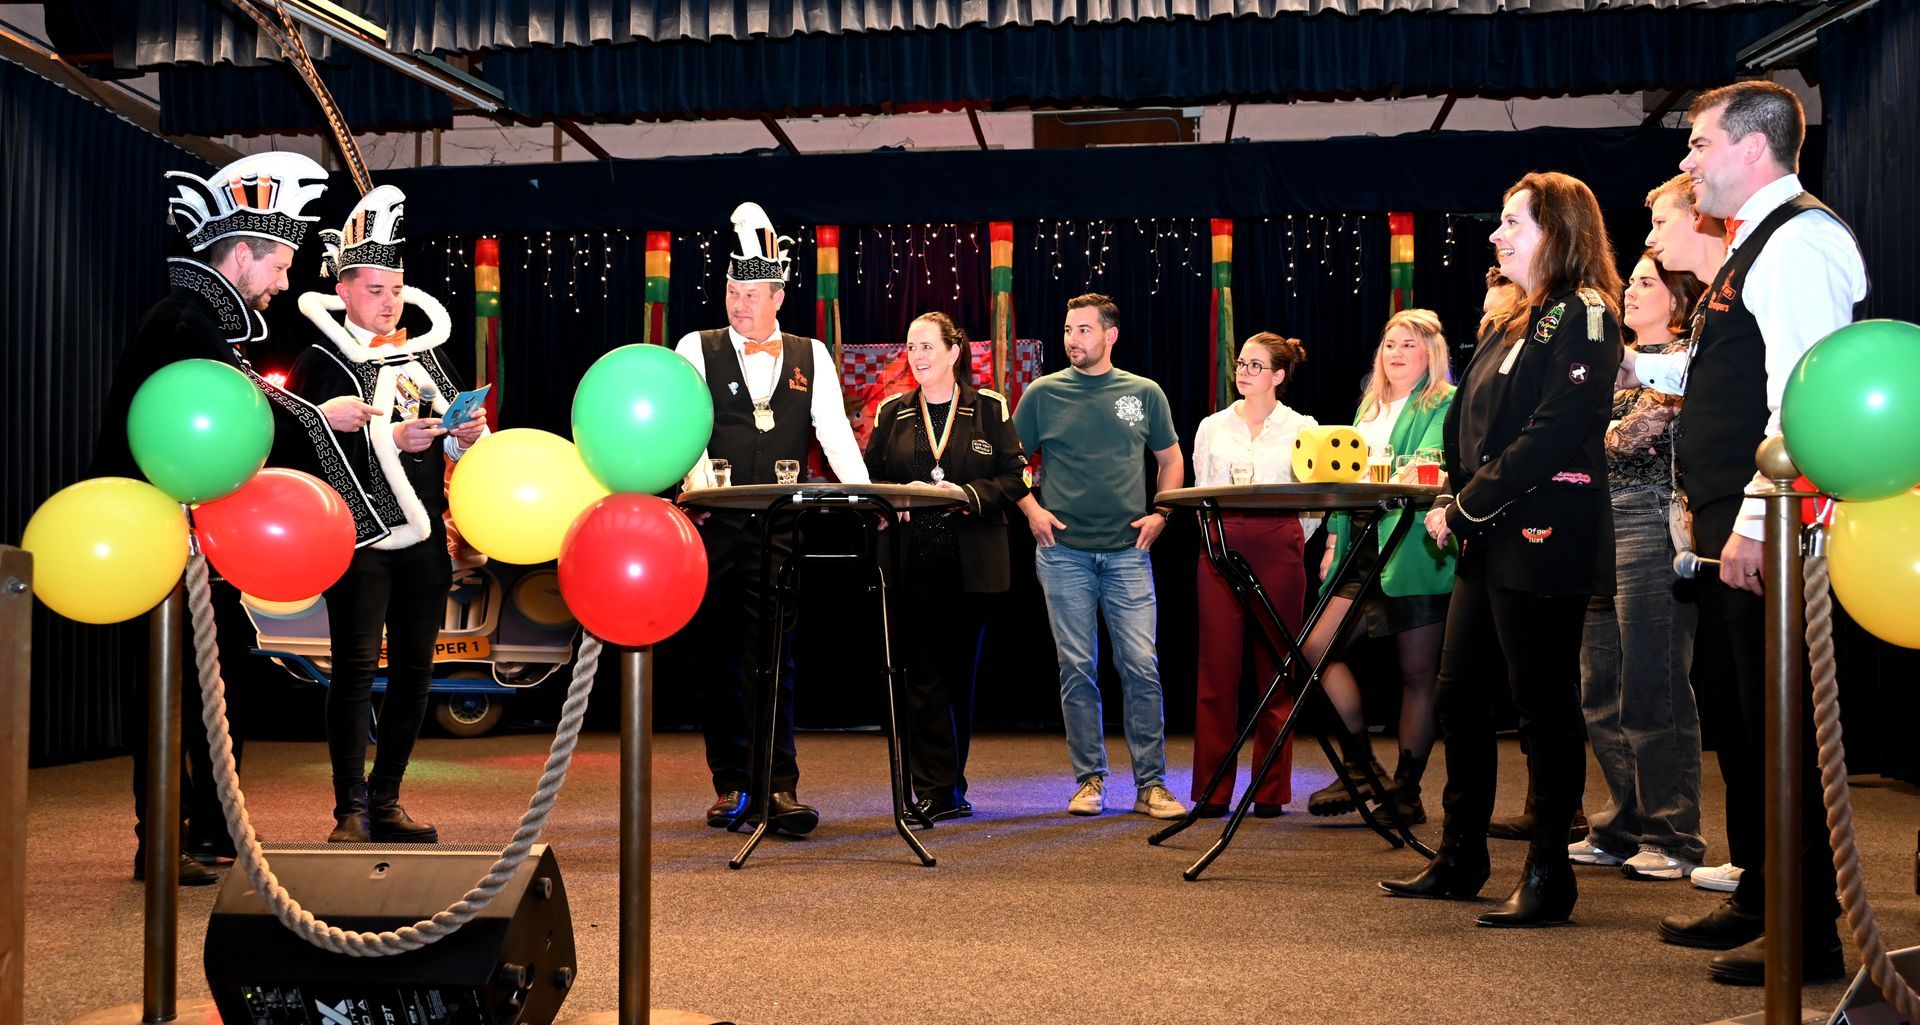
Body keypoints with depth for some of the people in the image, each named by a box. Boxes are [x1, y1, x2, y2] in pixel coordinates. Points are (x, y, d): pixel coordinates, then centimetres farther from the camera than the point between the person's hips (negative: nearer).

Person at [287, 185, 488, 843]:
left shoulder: (422, 353, 15)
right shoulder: (323, 360, -2)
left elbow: (449, 440, 19)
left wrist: (469, 433, -4)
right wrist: (393, 439, -23)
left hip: (422, 536, 6)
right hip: (359, 537, -5)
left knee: (414, 670, 8)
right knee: (356, 667, -6)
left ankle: (385, 802, 19)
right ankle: (351, 811, 1)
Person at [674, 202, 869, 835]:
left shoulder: (811, 357, 11)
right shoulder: (697, 350, 7)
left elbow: (834, 431, 3)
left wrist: (865, 495, -13)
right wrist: (701, 486, -24)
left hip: (779, 526, 0)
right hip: (714, 526, 0)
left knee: (773, 652, -7)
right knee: (721, 655, 6)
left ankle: (779, 786, -7)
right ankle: (731, 787, 14)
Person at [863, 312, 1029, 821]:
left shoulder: (990, 408, 5)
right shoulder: (891, 413, 11)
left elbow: (1014, 478, 1)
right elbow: (870, 481, 10)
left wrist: (965, 493, -15)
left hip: (971, 563, -1)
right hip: (912, 563, 1)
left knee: (961, 672, 6)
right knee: (924, 673, -4)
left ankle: (948, 784, 17)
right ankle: (938, 791, -2)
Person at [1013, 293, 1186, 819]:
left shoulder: (1144, 394, 8)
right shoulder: (1043, 393, 5)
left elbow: (1171, 460, 17)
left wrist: (1160, 513, 3)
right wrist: (1032, 510, -2)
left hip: (1127, 551, 0)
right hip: (1063, 550, 0)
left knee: (1141, 667, -5)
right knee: (1077, 669, 3)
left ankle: (1151, 784, 3)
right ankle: (1089, 780, 13)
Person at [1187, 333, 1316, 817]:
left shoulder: (1301, 428, 9)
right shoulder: (1212, 427, 14)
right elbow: (1200, 492, 15)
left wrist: (1288, 541, 2)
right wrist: (1221, 533, 5)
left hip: (1278, 550, -1)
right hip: (1221, 547, 1)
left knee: (1275, 667, 0)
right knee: (1217, 665, -3)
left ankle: (1271, 791, 5)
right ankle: (1212, 790, 0)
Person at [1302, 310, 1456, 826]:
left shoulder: (1446, 404, -1)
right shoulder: (1370, 407, 21)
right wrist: (1336, 538, 13)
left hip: (1415, 550, -7)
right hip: (1367, 547, 7)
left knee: (1417, 673, 0)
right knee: (1317, 646, -3)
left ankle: (1407, 791, 10)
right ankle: (1361, 768, 8)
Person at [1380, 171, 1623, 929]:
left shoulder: (1583, 316, -9)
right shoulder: (1519, 326, 19)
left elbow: (1552, 436, -19)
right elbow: (1471, 430, 19)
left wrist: (1466, 508, -15)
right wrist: (1450, 506, 3)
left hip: (1542, 544, -9)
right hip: (1490, 546, 10)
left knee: (1543, 707, -2)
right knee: (1459, 697, 13)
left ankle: (1548, 879, 8)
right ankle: (1460, 860, 24)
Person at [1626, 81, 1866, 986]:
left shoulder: (1800, 241, -13)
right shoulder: (1759, 244, 19)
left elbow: (1801, 393, -22)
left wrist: (1756, 524, -25)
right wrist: (1635, 365, 25)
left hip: (1769, 536, -10)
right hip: (1733, 530, 10)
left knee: (1779, 726, -4)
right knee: (1730, 713, 16)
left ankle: (1810, 936, 6)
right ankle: (1757, 898, 29)